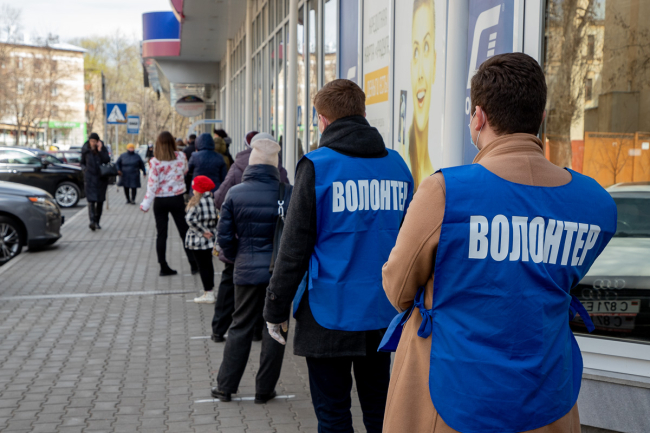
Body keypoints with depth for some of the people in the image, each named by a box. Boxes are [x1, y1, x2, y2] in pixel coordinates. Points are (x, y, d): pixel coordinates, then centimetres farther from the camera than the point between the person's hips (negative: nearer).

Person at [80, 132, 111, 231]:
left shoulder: (103, 148, 1)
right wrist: (84, 169, -5)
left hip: (102, 177, 1)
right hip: (90, 178, -1)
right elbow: (82, 162, 14)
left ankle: (97, 222, 17)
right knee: (91, 200, -14)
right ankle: (92, 221, -26)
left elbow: (107, 160, -12)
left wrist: (100, 150, -17)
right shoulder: (85, 150, 2)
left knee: (100, 200, 6)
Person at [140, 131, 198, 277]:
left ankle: (163, 267, 9)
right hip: (177, 199, 1)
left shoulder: (154, 162, -12)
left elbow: (152, 185, -13)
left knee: (161, 233, 8)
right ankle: (194, 265, 11)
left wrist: (146, 204, -8)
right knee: (184, 232, 10)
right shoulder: (181, 157, -6)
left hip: (160, 201, -1)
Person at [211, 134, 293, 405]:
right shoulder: (288, 193, -11)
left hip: (247, 270, 2)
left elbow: (224, 235, -2)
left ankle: (225, 386, 22)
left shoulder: (235, 194, -4)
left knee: (240, 327, 15)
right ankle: (264, 389, 17)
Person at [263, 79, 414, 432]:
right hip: (383, 311, 5)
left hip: (330, 312, -5)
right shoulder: (396, 165, 6)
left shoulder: (317, 166, -10)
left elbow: (294, 247, -10)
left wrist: (275, 309, -1)